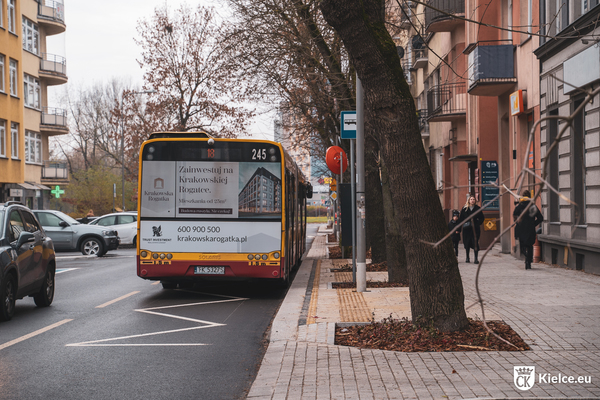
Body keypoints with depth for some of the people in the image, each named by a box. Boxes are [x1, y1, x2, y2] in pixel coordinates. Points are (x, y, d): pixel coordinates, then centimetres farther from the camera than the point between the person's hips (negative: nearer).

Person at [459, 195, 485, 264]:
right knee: (467, 243, 6)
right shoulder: (464, 209, 6)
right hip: (466, 229, 1)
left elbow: (482, 218, 10)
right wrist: (464, 224, -1)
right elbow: (461, 219, 10)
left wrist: (478, 223, -2)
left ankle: (476, 258, -6)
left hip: (475, 229, -1)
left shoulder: (478, 208, 5)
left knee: (475, 243, -7)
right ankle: (467, 258, 18)